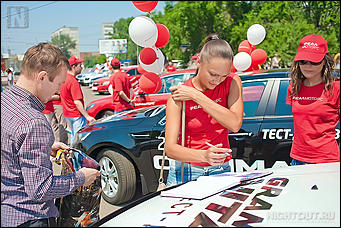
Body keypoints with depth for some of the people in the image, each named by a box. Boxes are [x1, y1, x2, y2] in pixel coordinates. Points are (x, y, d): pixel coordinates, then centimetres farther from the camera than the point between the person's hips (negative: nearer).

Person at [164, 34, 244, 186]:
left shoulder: (232, 83, -2)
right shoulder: (179, 96, -9)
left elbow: (235, 124, -17)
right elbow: (170, 148, -16)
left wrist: (196, 96, -18)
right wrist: (203, 155, -35)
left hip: (221, 171, 2)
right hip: (186, 173, -1)